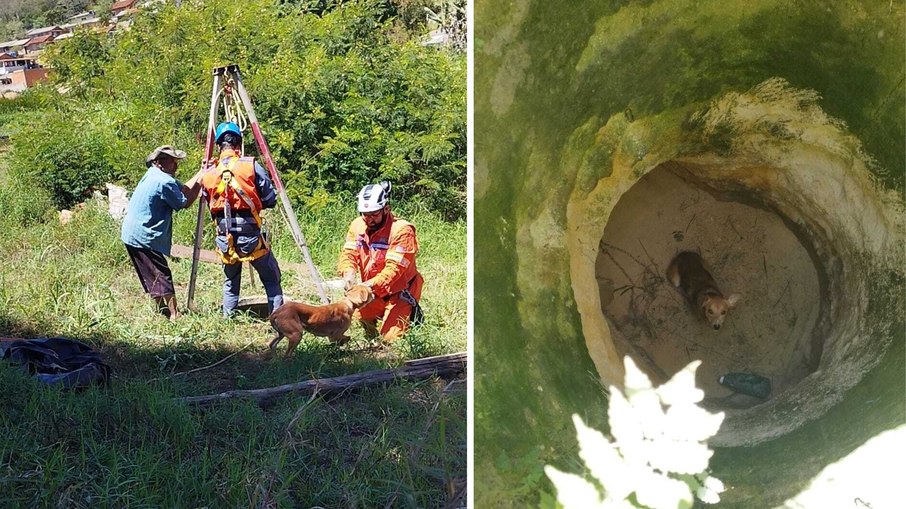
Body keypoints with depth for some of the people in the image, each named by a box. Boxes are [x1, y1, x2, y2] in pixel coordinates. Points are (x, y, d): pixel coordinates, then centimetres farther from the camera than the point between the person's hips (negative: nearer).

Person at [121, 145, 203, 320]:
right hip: (145, 238, -10)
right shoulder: (164, 182, -19)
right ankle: (174, 315, -9)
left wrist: (201, 172, 10)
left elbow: (184, 189, 14)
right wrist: (201, 181, -3)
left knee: (151, 276, 15)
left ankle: (162, 310, 22)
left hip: (131, 235, 10)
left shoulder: (153, 175, 11)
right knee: (162, 275, -8)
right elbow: (185, 202, -8)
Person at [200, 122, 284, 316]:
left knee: (230, 283, 21)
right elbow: (270, 201, -2)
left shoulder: (208, 174, 3)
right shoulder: (251, 166, -7)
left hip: (225, 238, 3)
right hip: (251, 236, -3)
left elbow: (210, 205, 12)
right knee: (271, 279, 10)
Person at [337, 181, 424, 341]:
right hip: (375, 291, 6)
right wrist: (348, 272, -32)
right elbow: (348, 254, -9)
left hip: (399, 291, -5)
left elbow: (394, 268, -28)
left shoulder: (401, 230, -23)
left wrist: (371, 285, -40)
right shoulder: (358, 225, -5)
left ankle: (413, 314, 20)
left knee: (390, 337, -9)